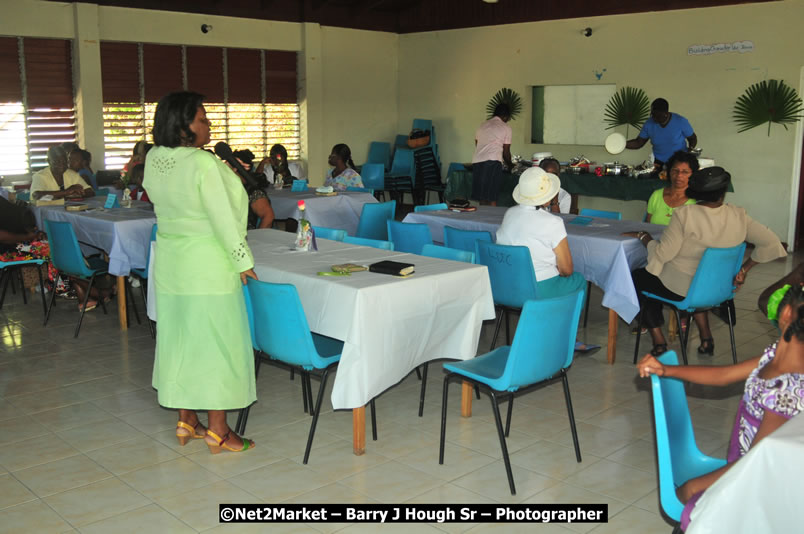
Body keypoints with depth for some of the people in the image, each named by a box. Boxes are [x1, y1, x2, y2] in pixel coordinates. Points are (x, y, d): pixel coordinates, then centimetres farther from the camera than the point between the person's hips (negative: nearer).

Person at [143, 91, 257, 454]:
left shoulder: (153, 160, 2)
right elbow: (223, 218, -19)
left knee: (178, 339, 14)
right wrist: (243, 261, -10)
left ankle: (186, 422, 26)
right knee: (215, 342, 2)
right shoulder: (204, 163, -21)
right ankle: (218, 432, 11)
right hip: (208, 266, -7)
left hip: (169, 264, 8)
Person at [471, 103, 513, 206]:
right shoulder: (506, 128, 7)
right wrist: (510, 165, 28)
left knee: (482, 197, 9)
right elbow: (506, 151, 9)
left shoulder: (483, 125, 23)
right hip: (492, 163, -5)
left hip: (476, 161, 5)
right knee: (492, 197, -3)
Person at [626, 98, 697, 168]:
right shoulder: (649, 124, -5)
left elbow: (692, 138, 2)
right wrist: (623, 144, -15)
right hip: (659, 164, 2)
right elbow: (638, 143, 1)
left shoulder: (681, 122, -11)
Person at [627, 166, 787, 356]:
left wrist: (643, 236, -3)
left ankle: (659, 343, 14)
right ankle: (706, 338, 30)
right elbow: (770, 243, -5)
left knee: (637, 278, 21)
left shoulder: (684, 214, -22)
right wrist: (744, 269, 3)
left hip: (681, 290, -5)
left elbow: (663, 253, -21)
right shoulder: (738, 216, -8)